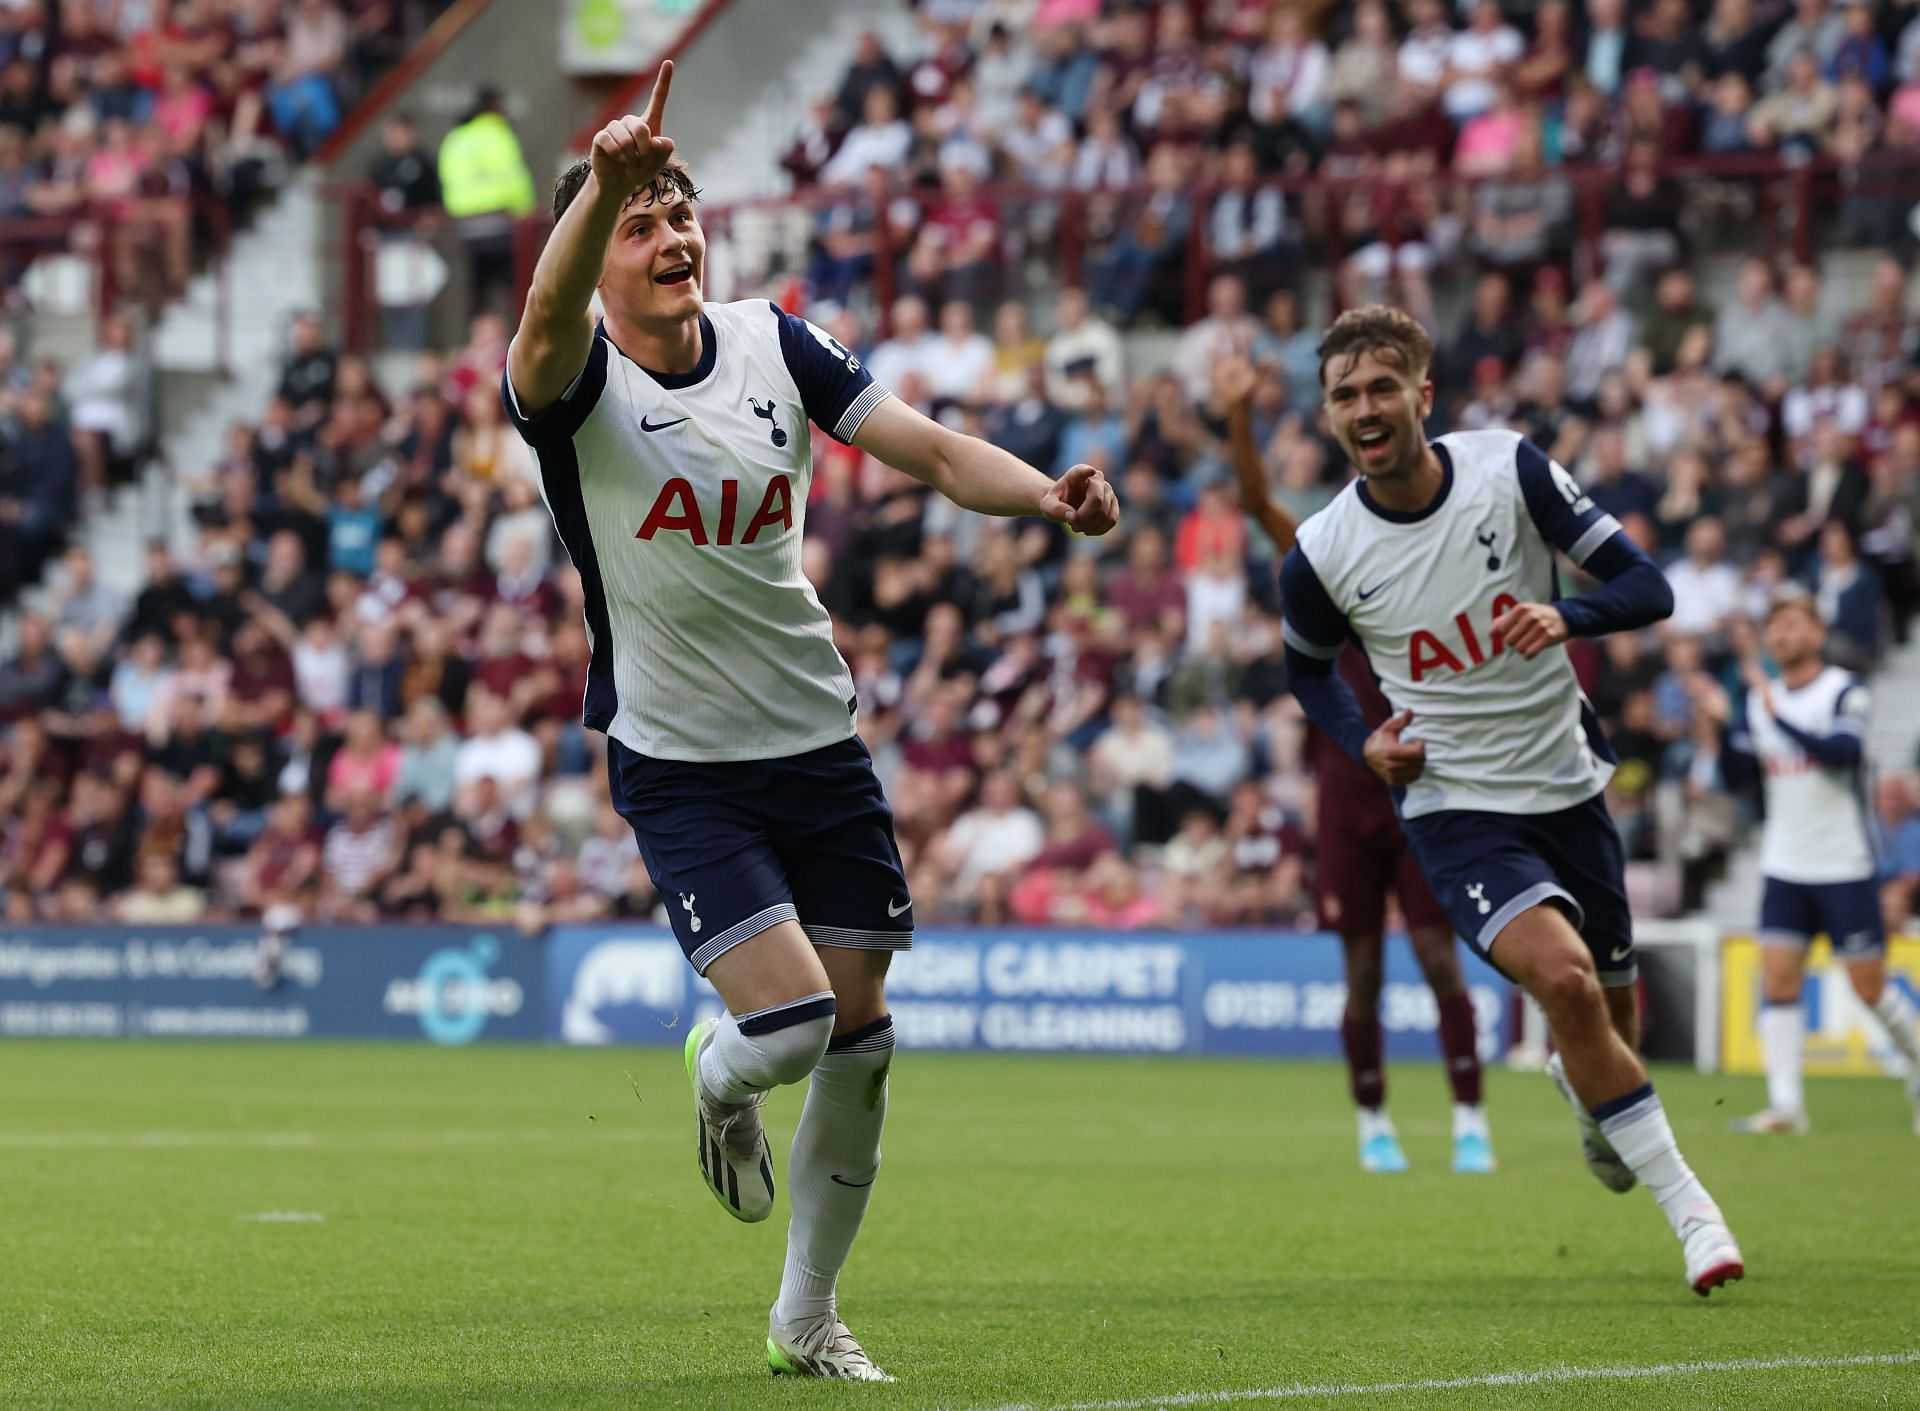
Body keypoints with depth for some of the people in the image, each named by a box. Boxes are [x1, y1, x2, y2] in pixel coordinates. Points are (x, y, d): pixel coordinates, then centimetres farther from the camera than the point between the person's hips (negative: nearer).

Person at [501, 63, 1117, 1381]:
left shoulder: (773, 343, 1)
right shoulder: (575, 385, -13)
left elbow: (929, 446, -2)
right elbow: (547, 326, -37)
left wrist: (1047, 494, -22)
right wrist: (603, 181, -56)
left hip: (819, 741, 5)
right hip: (678, 765, -4)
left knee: (857, 1039, 4)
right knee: (787, 1019, -19)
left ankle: (807, 1316, 22)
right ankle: (717, 1082, 20)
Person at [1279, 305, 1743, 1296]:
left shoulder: (1511, 470, -11)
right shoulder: (1320, 558, -11)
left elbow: (1647, 587, -8)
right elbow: (1308, 669, 12)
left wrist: (1567, 617, -28)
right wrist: (1366, 741, -6)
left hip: (1568, 785, 2)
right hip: (1456, 809, -2)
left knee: (1613, 1009, 16)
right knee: (1564, 979, -26)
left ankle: (1581, 1087, 55)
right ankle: (1689, 1209, -16)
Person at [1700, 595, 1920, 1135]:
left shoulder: (1846, 691, -8)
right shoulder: (1760, 697, 8)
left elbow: (1843, 751, -25)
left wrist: (1780, 718, -33)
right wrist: (1724, 722, -8)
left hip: (1845, 867, -5)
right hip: (1785, 866, 5)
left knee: (1869, 986, 0)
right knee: (1778, 981, -7)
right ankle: (1785, 1104, -9)